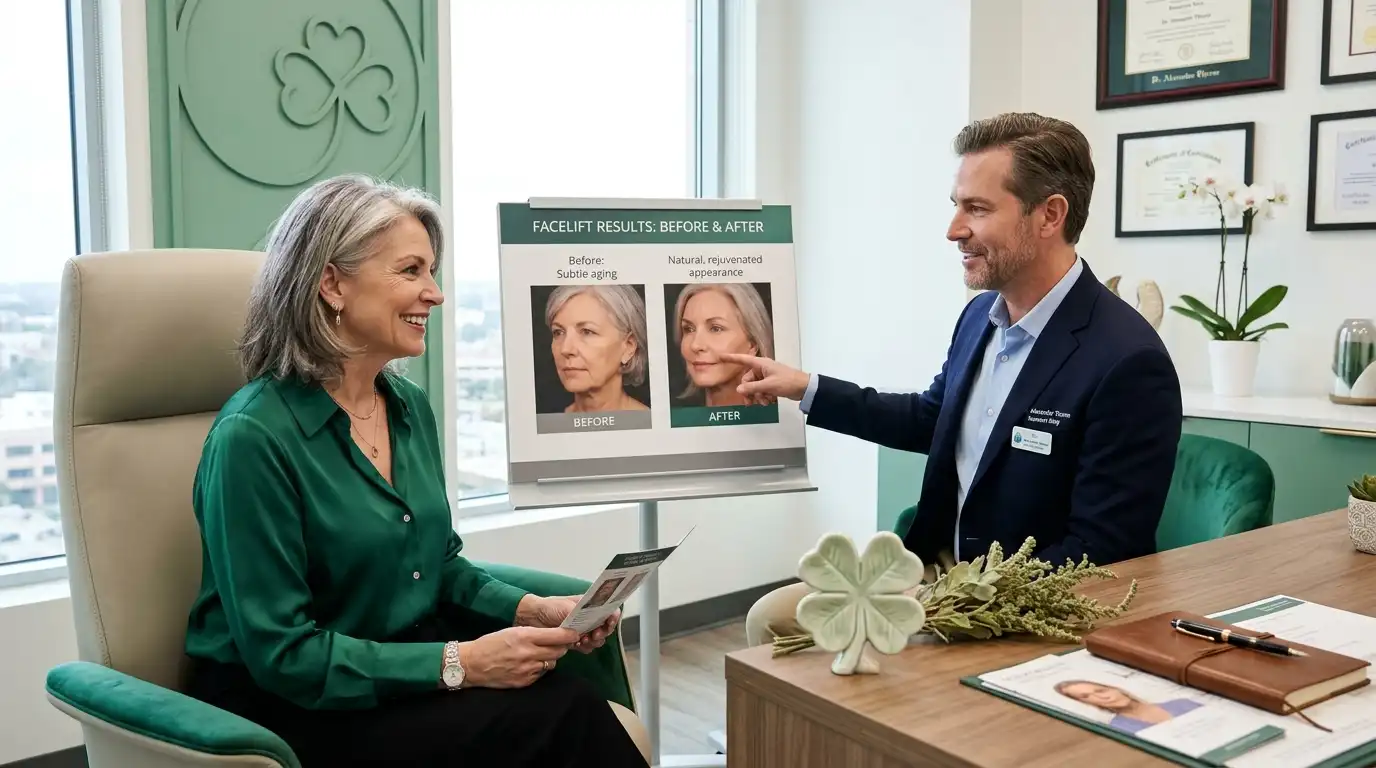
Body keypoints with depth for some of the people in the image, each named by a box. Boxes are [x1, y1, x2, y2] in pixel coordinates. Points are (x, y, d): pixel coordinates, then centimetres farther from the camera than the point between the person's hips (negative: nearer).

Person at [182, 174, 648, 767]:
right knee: (560, 720, -26)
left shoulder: (412, 407, 5)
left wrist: (534, 610, -3)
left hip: (406, 668, 7)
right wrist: (457, 664, -23)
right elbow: (282, 652, -19)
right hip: (288, 706, -6)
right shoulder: (255, 435, -18)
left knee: (572, 703, -22)